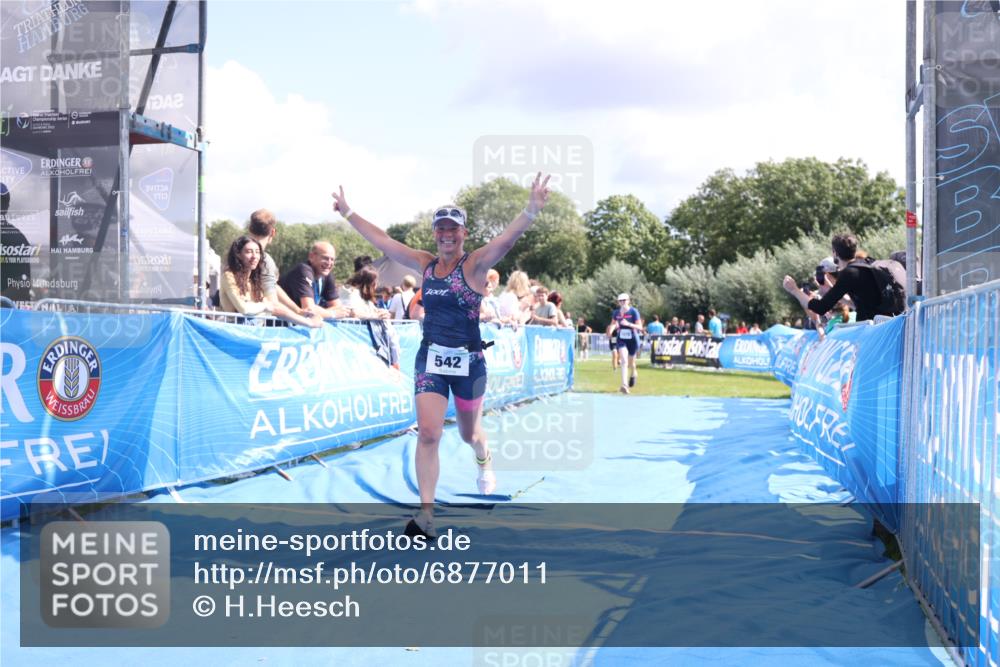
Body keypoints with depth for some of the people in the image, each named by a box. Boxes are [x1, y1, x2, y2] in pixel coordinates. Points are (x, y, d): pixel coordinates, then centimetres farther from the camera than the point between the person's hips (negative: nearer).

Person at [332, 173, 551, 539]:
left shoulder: (475, 263, -8)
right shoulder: (425, 263, 5)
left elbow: (506, 238, -26)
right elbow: (382, 240, 13)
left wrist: (532, 210, -43)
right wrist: (348, 213, 17)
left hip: (469, 361, -2)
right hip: (430, 358, 3)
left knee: (469, 433, 17)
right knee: (427, 433, -11)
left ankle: (484, 459, 54)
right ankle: (426, 514, -10)